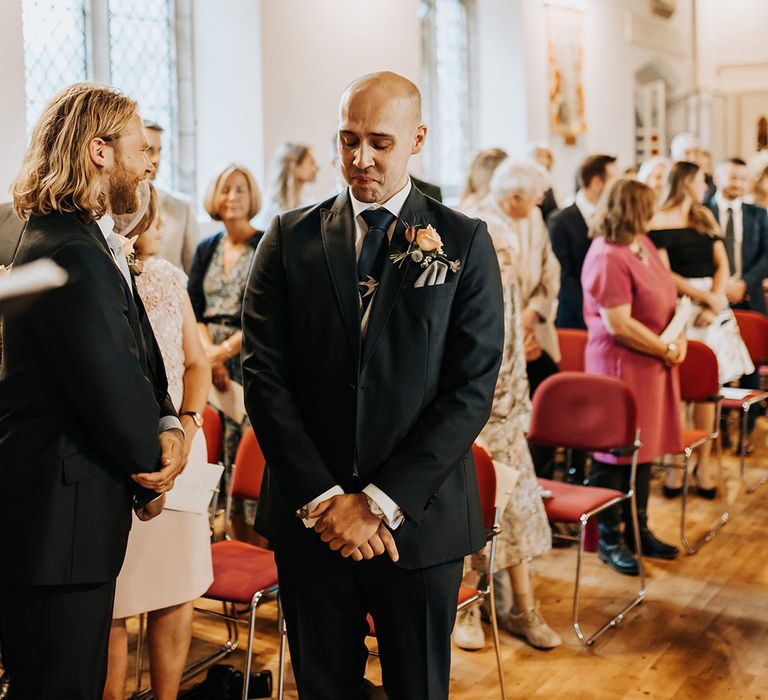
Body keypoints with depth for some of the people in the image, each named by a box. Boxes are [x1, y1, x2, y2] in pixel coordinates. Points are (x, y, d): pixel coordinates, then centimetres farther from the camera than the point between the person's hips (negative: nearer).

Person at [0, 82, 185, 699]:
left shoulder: (91, 243, 14)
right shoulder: (71, 255, -21)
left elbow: (142, 363, 12)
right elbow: (112, 396, -21)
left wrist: (169, 428, -7)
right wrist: (152, 478, -3)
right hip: (54, 528, -10)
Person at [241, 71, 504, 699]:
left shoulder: (464, 244, -2)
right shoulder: (292, 238, 3)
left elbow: (472, 388, -8)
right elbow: (264, 375, -2)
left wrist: (381, 502, -13)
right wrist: (322, 498, -11)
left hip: (420, 520, -1)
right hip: (308, 519, 2)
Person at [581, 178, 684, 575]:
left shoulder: (642, 244, 10)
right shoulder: (607, 257, -19)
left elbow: (664, 298, 17)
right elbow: (619, 324, -22)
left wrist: (678, 337, -1)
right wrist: (666, 350, -14)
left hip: (653, 363, 9)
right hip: (620, 366, -9)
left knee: (643, 449, 16)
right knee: (614, 455, 2)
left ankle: (638, 530, 29)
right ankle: (609, 540, 15)